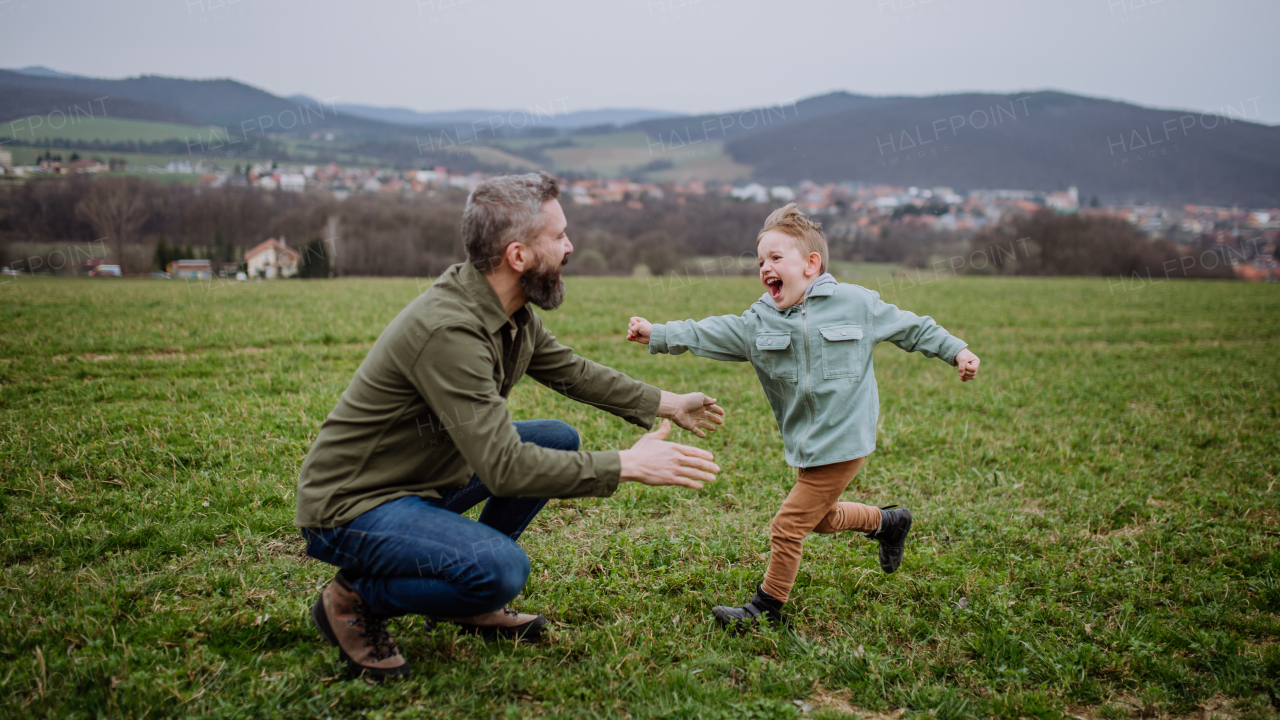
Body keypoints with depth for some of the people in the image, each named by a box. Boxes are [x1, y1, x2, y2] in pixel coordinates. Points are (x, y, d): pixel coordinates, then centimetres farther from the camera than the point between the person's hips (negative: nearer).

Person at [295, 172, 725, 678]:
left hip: (427, 477, 10)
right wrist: (626, 466, -27)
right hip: (352, 505, -9)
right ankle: (355, 601, -2)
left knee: (559, 441, 10)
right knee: (503, 568, -29)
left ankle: (472, 602, 16)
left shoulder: (513, 313, -1)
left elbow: (569, 371, 17)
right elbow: (504, 467, -32)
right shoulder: (448, 330, -31)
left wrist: (666, 404, 16)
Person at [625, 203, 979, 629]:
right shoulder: (759, 321, 0)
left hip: (842, 440, -6)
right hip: (804, 441, 6)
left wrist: (956, 351, 3)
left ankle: (767, 608, 14)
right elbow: (708, 334, -8)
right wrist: (658, 335, -21)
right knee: (822, 518, 24)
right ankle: (889, 522, 50)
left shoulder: (856, 303, -7)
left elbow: (909, 328, 5)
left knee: (788, 526, -4)